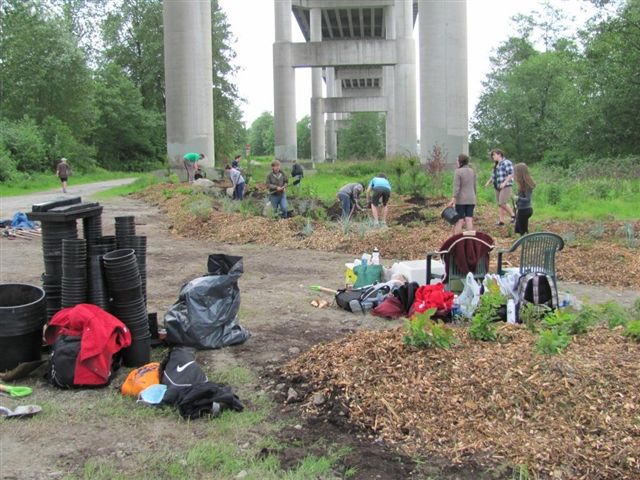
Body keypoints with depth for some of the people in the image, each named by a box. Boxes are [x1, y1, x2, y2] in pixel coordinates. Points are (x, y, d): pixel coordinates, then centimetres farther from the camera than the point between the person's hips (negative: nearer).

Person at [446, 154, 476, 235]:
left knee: (459, 221, -2)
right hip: (471, 200, 5)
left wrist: (453, 200, -20)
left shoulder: (458, 172, -11)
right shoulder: (472, 171, 8)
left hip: (461, 200, -5)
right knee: (469, 220, 2)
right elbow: (474, 186, 14)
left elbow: (456, 187, -17)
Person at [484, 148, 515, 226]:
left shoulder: (506, 163, -8)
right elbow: (493, 175, 26)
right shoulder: (496, 165, 18)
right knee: (500, 204, 7)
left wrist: (504, 183, -23)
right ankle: (501, 221, 9)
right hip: (498, 187, 8)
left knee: (503, 203, -16)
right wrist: (488, 182, 9)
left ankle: (513, 215, 2)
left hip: (505, 187, -8)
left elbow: (511, 174, -14)